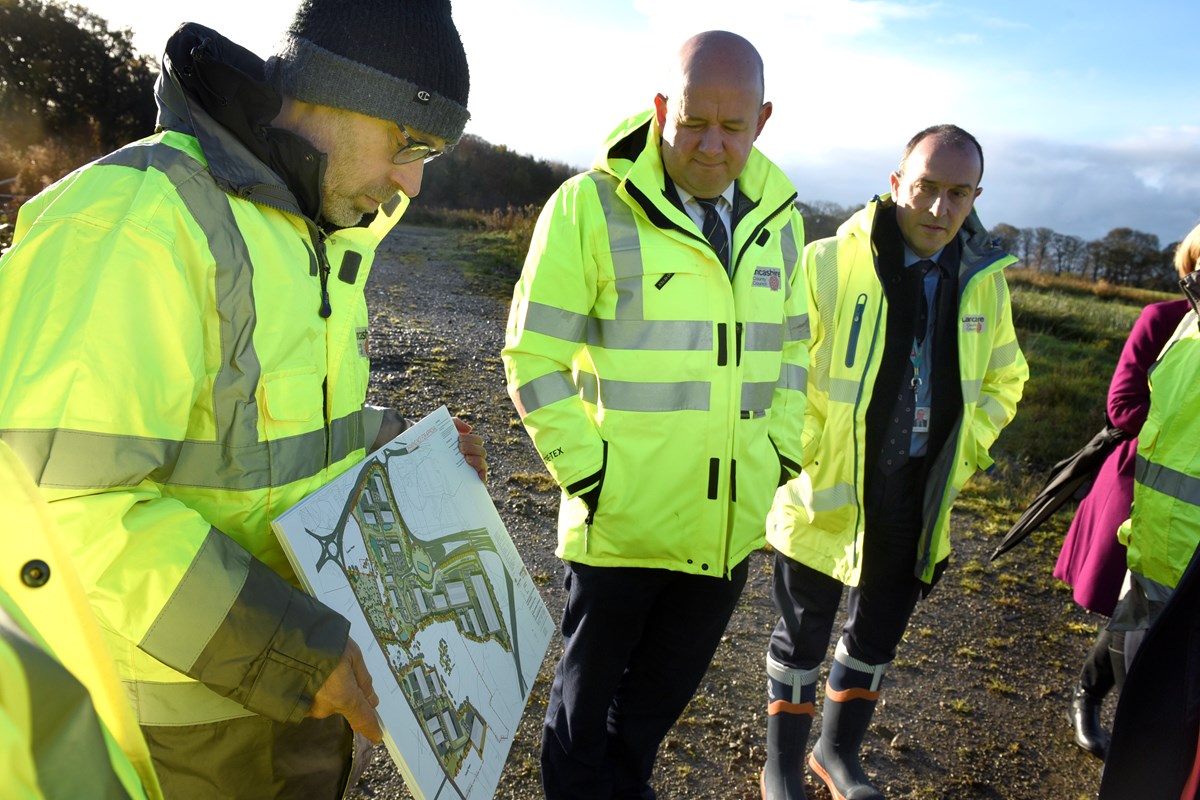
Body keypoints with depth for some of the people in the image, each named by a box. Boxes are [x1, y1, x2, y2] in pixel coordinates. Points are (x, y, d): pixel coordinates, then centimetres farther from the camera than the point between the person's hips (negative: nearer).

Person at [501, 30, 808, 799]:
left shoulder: (777, 215, 5)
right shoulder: (592, 205, -12)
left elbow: (792, 346, 14)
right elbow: (534, 358, -11)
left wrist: (782, 456, 6)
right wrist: (587, 473, -14)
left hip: (730, 521, 5)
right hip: (622, 520, -5)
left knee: (664, 689, 24)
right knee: (589, 687, 17)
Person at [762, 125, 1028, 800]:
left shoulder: (984, 281, 2)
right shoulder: (829, 264, -15)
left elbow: (1004, 381, 16)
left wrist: (959, 456, 4)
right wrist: (807, 456, -14)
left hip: (920, 504, 5)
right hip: (827, 493, -5)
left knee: (878, 637, 22)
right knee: (803, 638, 13)